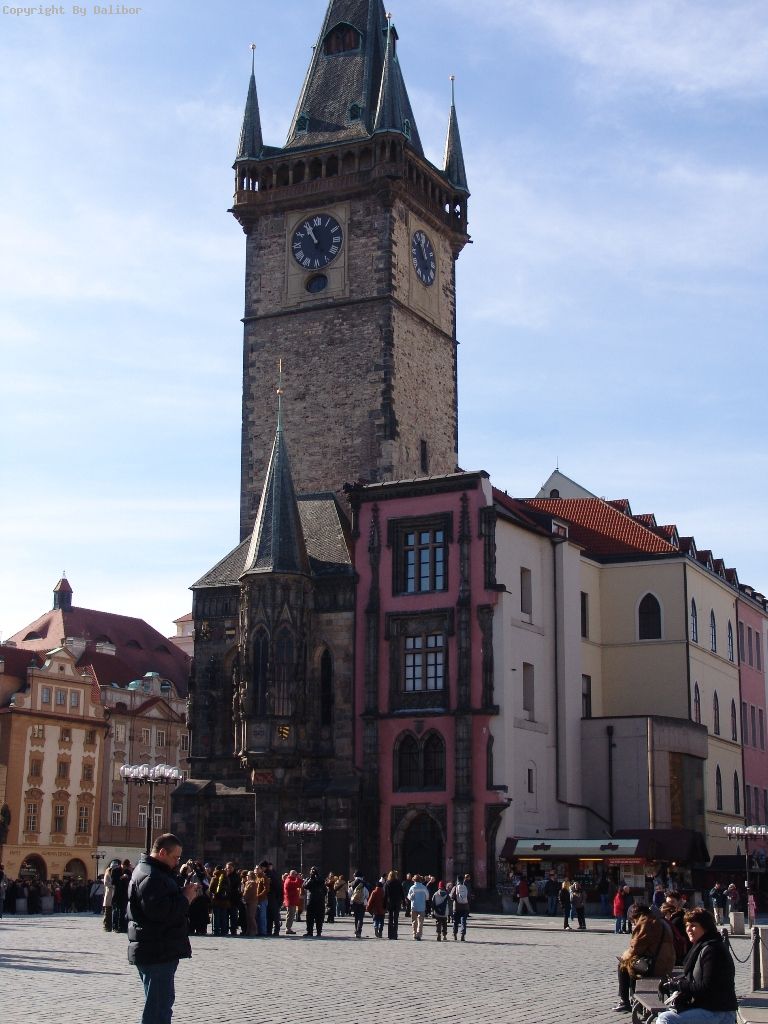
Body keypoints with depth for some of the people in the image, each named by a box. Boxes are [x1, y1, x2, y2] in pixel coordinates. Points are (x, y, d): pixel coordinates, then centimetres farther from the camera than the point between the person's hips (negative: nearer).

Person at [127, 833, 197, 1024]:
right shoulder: (150, 876, -17)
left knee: (163, 1000, 19)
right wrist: (185, 897, -17)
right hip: (156, 952, -11)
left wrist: (185, 895, 5)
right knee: (159, 1004, -10)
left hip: (159, 950, 11)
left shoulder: (156, 872, 18)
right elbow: (160, 911, -28)